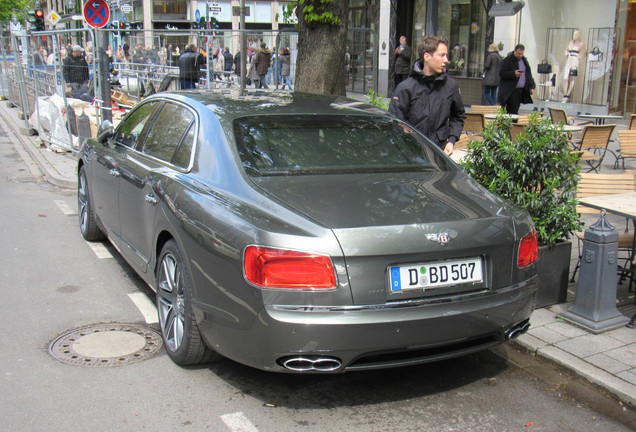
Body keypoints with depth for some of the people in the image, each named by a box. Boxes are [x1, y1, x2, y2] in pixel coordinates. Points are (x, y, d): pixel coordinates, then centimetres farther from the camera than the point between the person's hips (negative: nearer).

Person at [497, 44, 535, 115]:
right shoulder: (507, 61, -5)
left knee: (515, 110, 9)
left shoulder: (524, 60, 17)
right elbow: (501, 74, -12)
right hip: (511, 91, -7)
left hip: (522, 90, 7)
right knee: (512, 111, -11)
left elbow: (528, 74, 21)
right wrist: (513, 74, -23)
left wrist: (532, 86, 11)